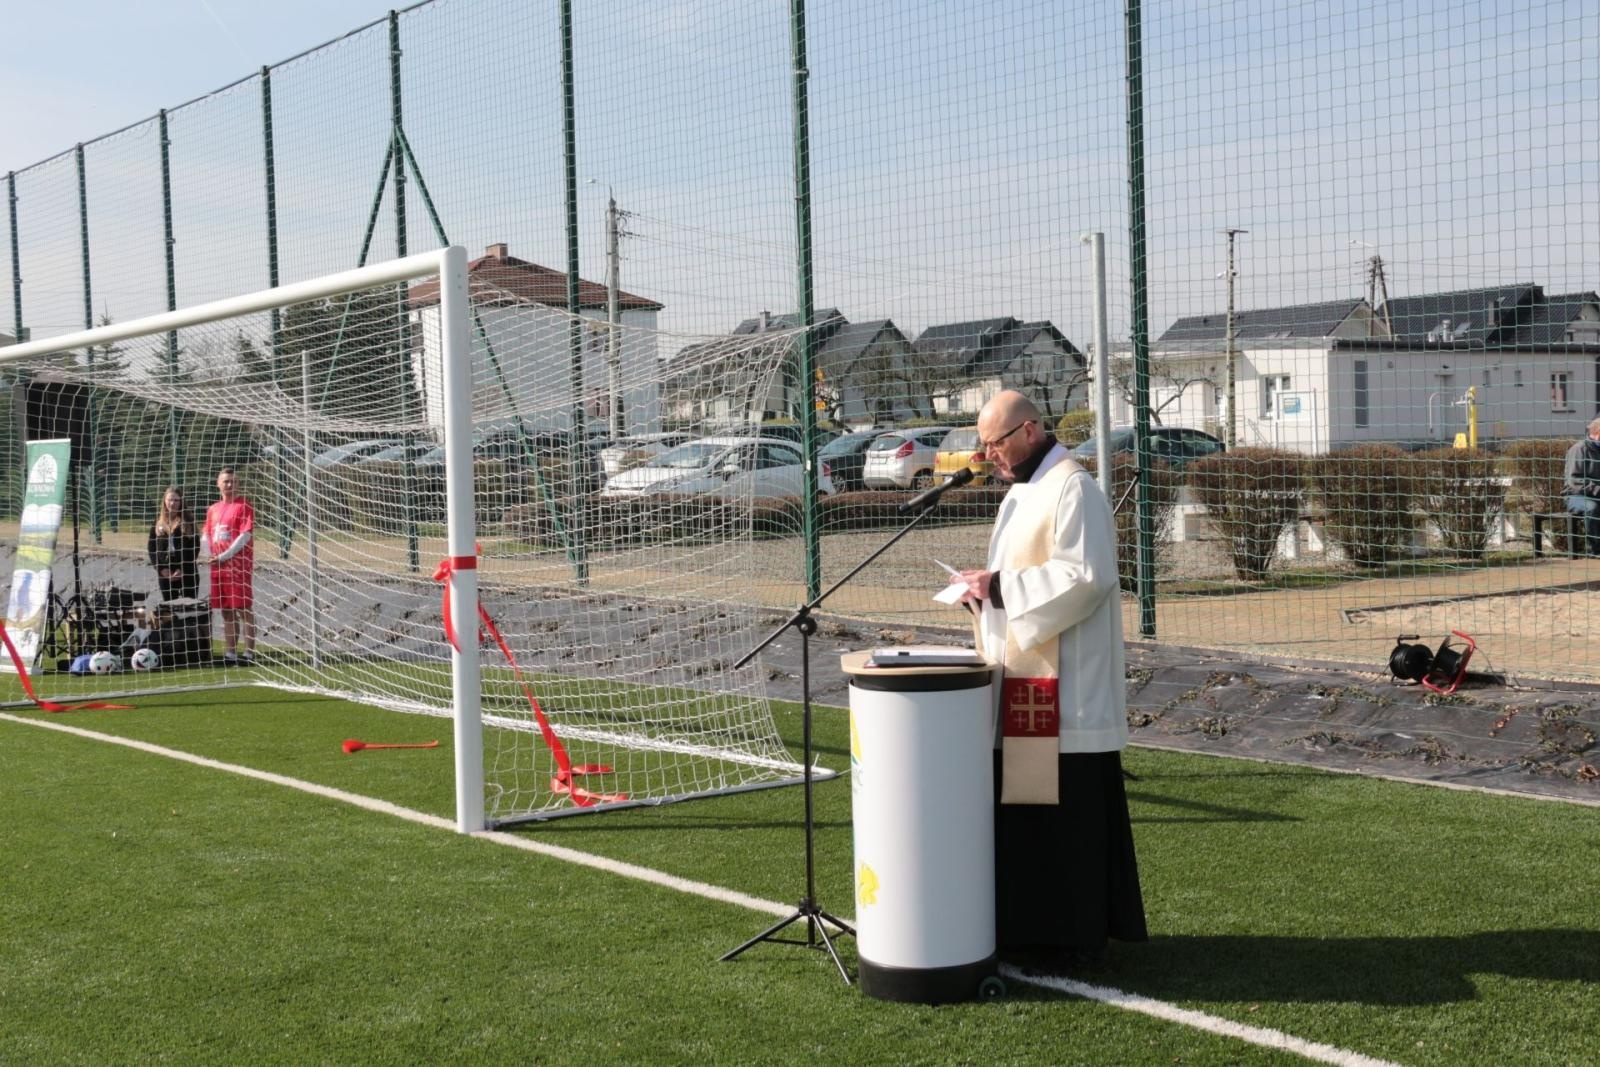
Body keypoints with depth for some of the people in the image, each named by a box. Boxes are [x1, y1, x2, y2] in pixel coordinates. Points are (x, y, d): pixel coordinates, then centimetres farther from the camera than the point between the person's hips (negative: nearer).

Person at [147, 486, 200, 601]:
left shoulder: (188, 522, 1)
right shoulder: (158, 522, 10)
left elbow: (195, 548, -5)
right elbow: (151, 548, 8)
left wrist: (182, 569, -11)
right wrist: (161, 568, -4)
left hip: (187, 572, -3)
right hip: (165, 573, 3)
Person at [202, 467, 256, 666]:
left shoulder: (244, 506, -4)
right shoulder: (213, 509, 16)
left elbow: (245, 535, -12)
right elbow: (206, 534, 19)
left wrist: (224, 556, -15)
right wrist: (209, 555, 1)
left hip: (239, 565, -6)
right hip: (218, 566, 6)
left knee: (244, 609, -6)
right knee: (226, 610, 9)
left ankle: (249, 652, -4)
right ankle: (230, 653, 14)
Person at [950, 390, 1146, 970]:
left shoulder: (1072, 489, -13)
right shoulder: (1024, 489, 17)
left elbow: (1085, 575, -22)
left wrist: (999, 587, -19)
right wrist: (987, 587, 5)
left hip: (1062, 688, -10)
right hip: (1023, 680, 10)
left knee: (1064, 808, -4)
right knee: (1022, 805, 12)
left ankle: (1073, 937, 4)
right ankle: (1031, 927, 20)